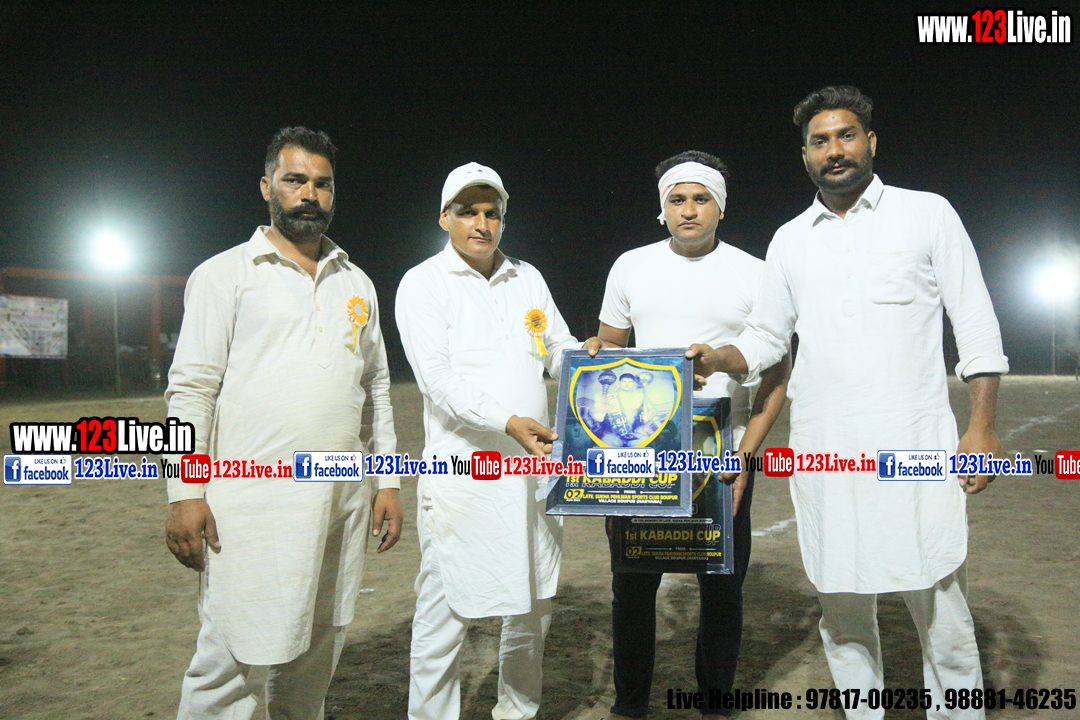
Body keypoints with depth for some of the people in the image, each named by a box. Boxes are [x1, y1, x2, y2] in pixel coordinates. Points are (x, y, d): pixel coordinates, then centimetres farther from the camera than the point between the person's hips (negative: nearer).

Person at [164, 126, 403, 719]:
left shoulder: (357, 285, 15)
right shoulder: (225, 275, 2)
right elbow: (191, 387, -3)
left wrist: (388, 479, 12)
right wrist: (184, 492, -10)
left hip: (342, 499, 5)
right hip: (252, 500, -4)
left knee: (317, 651, 13)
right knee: (233, 660, -3)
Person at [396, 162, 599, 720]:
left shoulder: (527, 277, 15)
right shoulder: (422, 283, -1)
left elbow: (557, 349, 15)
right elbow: (437, 378, -12)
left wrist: (584, 354, -9)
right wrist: (507, 422, -25)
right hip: (462, 470, -5)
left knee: (533, 604, 15)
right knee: (444, 611, 0)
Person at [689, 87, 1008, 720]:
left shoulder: (927, 214, 6)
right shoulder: (790, 240, 14)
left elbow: (976, 323, 2)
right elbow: (767, 337, 15)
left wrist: (983, 426, -7)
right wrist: (717, 358, -5)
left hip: (914, 440, -3)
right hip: (823, 449, 3)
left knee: (943, 614, 1)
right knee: (843, 609, 11)